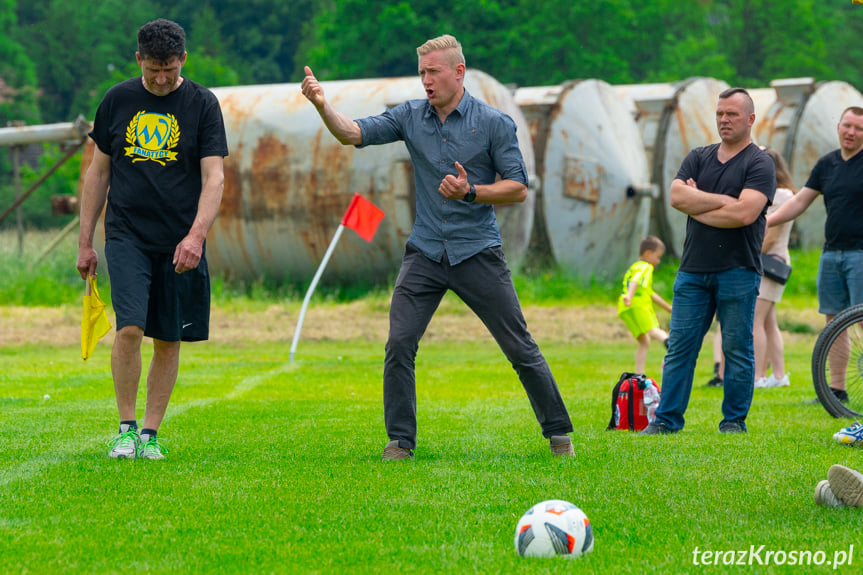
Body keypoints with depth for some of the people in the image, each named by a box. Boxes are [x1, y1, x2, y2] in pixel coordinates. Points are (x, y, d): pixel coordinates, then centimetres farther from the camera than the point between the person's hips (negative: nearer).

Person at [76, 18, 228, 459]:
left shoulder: (202, 104, 1)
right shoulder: (118, 100, 6)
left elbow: (214, 177, -4)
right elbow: (98, 172, 13)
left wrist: (196, 235, -19)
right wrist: (85, 242, 10)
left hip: (180, 243, 0)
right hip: (126, 235, 0)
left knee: (168, 340, 3)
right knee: (129, 328, -15)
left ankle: (150, 434, 14)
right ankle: (125, 428, -2)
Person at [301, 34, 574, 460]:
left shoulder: (495, 123, -5)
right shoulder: (410, 116, 4)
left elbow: (518, 188, -5)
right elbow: (355, 133, -6)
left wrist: (471, 192, -20)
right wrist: (322, 105, -24)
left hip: (478, 253, -2)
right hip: (425, 253, 2)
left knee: (520, 347, 1)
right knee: (399, 344, -11)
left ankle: (558, 432, 16)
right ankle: (400, 441, 1)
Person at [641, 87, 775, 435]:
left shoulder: (759, 164, -1)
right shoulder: (698, 158, 15)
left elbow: (745, 213, -16)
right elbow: (677, 196, -2)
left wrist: (697, 206, -6)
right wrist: (724, 201, -9)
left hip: (738, 271, -4)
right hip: (693, 269, 4)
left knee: (737, 350, 1)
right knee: (680, 346, 2)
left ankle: (734, 421, 10)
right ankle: (666, 420, 5)